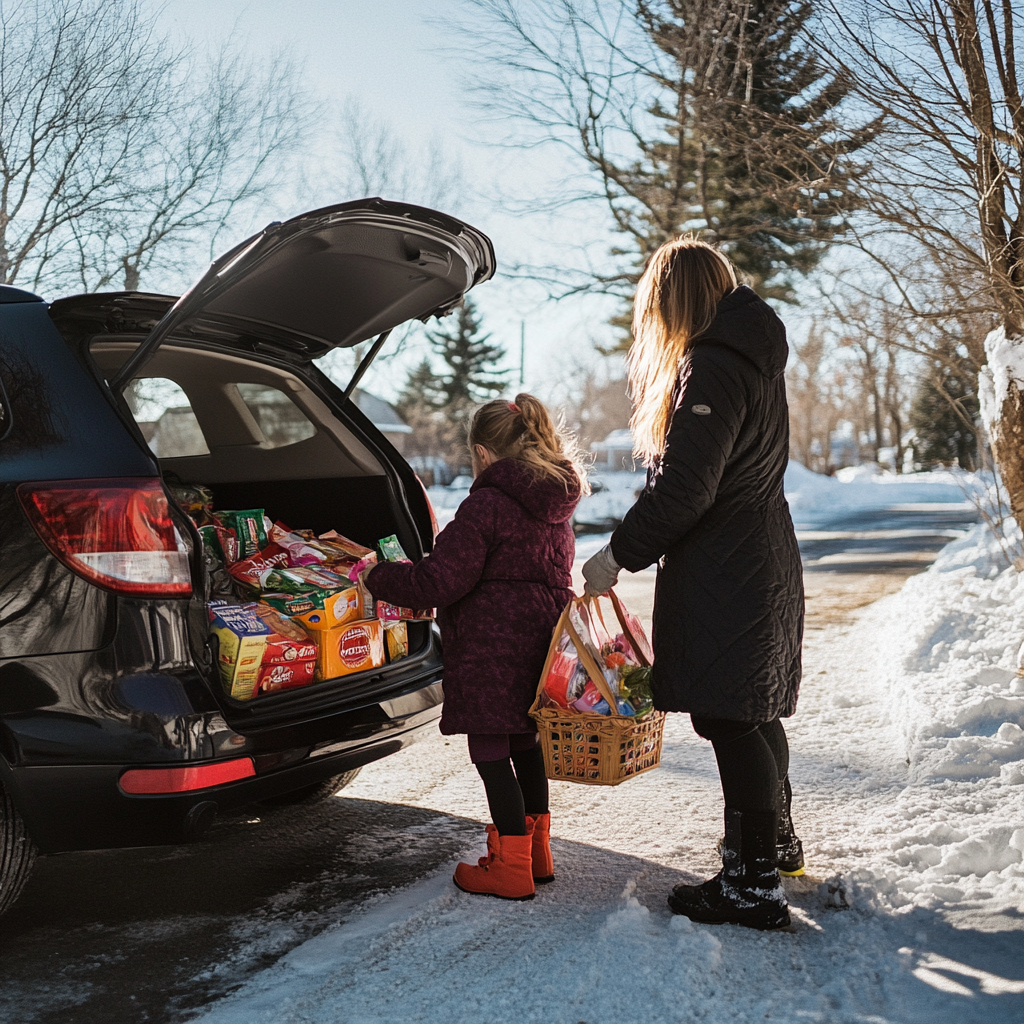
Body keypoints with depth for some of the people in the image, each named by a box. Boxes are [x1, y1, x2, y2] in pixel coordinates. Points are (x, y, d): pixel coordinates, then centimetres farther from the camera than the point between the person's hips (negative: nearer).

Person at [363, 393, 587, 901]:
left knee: (491, 753, 0)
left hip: (493, 648, -9)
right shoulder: (555, 505, 11)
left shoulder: (486, 506, -16)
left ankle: (510, 865, 4)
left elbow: (438, 582, -18)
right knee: (524, 744, 19)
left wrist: (380, 578, -2)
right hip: (539, 644, 9)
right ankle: (537, 850, 29)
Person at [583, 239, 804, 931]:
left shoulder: (709, 368, -17)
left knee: (730, 719, -4)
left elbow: (685, 491, -22)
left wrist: (619, 554, -12)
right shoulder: (753, 357, 14)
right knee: (756, 712, 21)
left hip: (723, 579, -10)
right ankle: (777, 840, 37)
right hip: (762, 560, 10)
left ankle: (754, 885, 2)